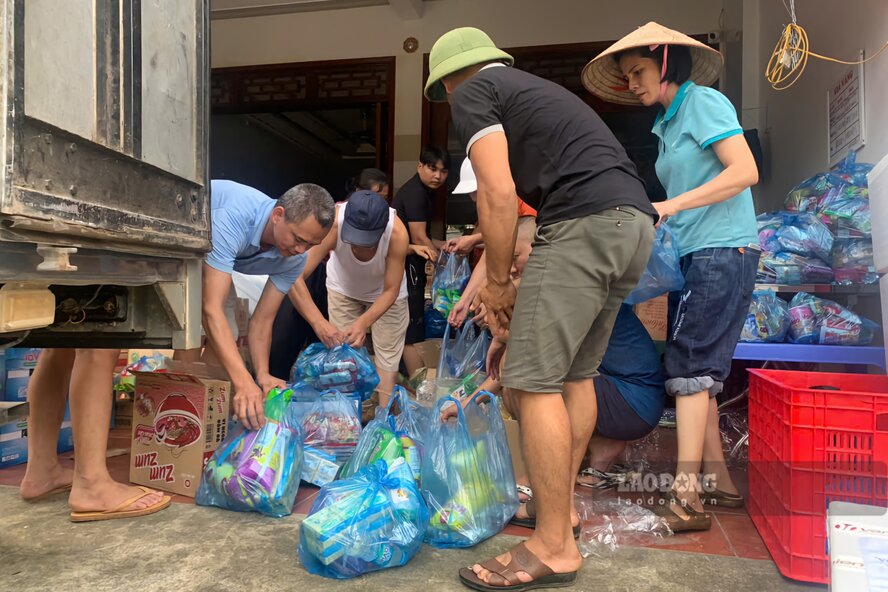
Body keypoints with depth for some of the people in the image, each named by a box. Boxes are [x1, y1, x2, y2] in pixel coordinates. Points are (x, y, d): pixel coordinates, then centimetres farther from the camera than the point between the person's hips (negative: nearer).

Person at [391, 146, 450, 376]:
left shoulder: (423, 192, 16)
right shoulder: (415, 193, -15)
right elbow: (418, 239, -18)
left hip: (409, 266, 10)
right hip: (405, 267, -10)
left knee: (411, 329, 16)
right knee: (413, 331, -6)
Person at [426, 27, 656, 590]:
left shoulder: (472, 94, 7)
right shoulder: (531, 89, 32)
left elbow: (498, 195, -9)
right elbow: (524, 200, 29)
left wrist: (498, 282, 3)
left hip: (588, 223, -10)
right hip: (637, 223, 10)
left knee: (534, 379, -6)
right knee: (575, 373, 18)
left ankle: (555, 546, 3)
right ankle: (561, 501, 31)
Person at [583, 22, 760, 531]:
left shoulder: (704, 102, -4)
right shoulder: (667, 123, 20)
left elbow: (745, 171, -16)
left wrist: (671, 205, -20)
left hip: (723, 251, -9)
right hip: (694, 255, 9)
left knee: (690, 365, -13)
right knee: (702, 369, 7)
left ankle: (685, 496, -9)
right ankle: (720, 483, 15)